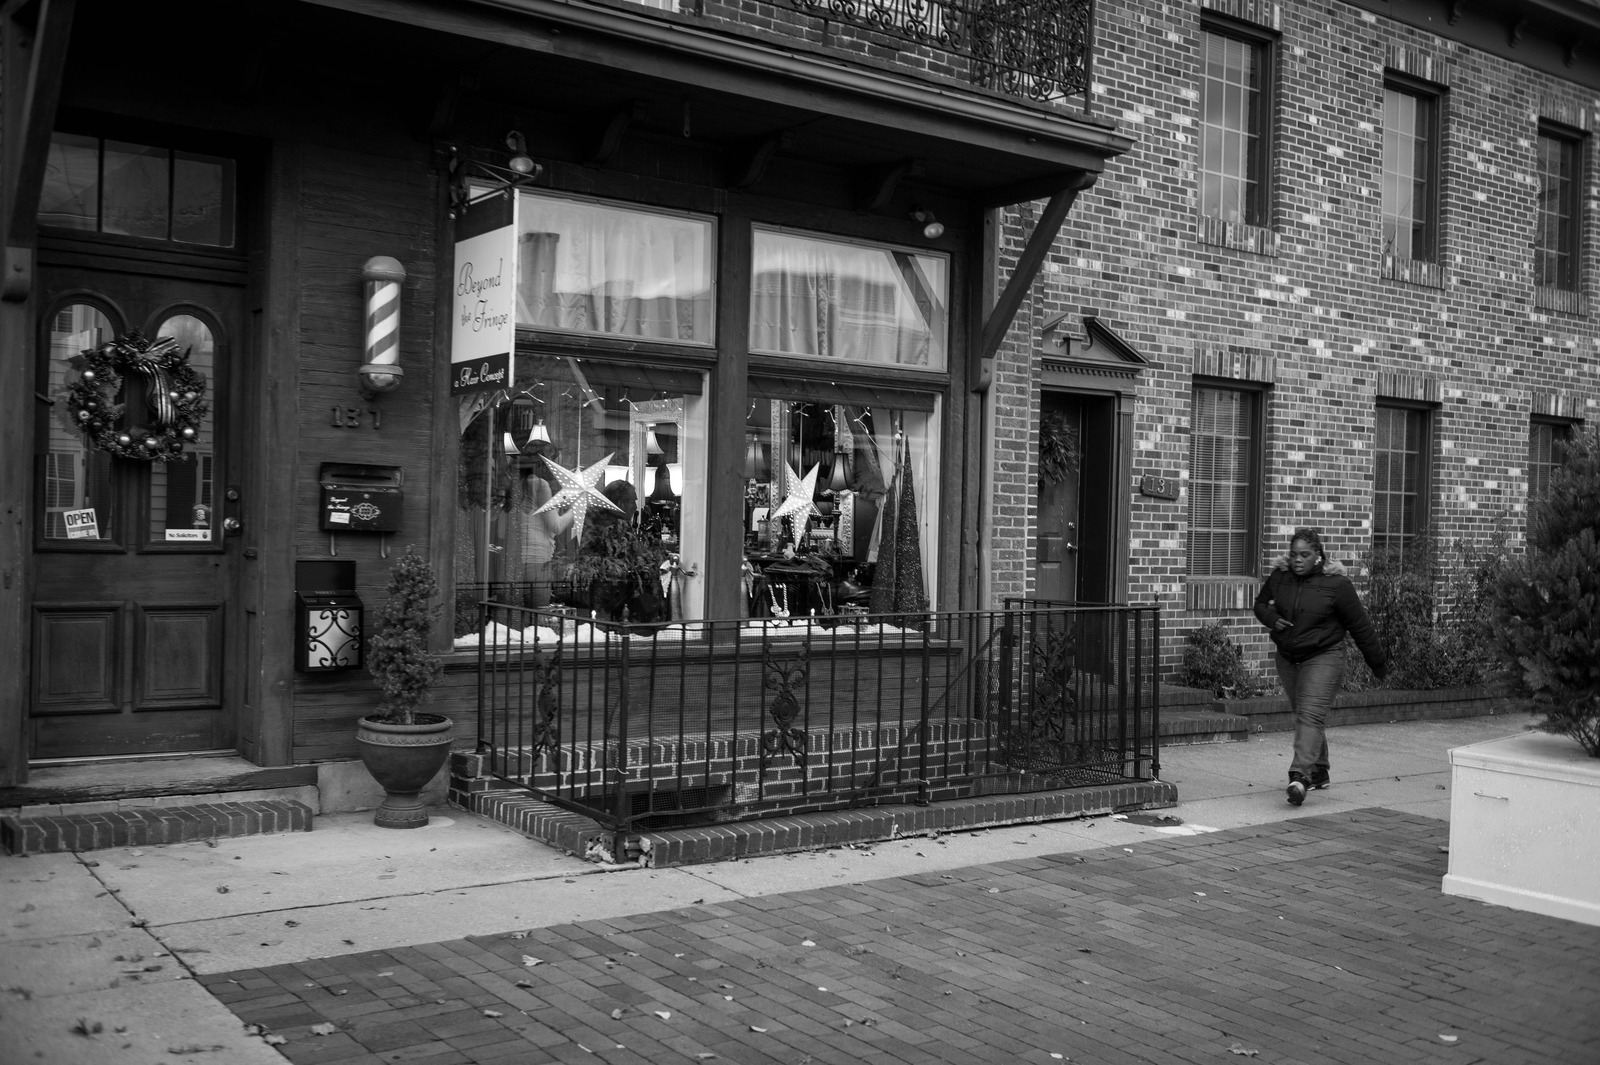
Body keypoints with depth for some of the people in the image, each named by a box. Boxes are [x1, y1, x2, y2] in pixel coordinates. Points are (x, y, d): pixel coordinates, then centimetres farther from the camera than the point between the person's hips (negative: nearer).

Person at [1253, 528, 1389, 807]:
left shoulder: (1336, 584, -12)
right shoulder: (1279, 577, 0)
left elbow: (1360, 626, -4)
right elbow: (1261, 604, 17)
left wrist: (1378, 663, 3)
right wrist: (1272, 618, -7)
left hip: (1323, 658, -6)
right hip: (1287, 658, 6)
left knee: (1311, 714, -18)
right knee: (1302, 714, 15)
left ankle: (1300, 775, -28)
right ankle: (1319, 772, 30)